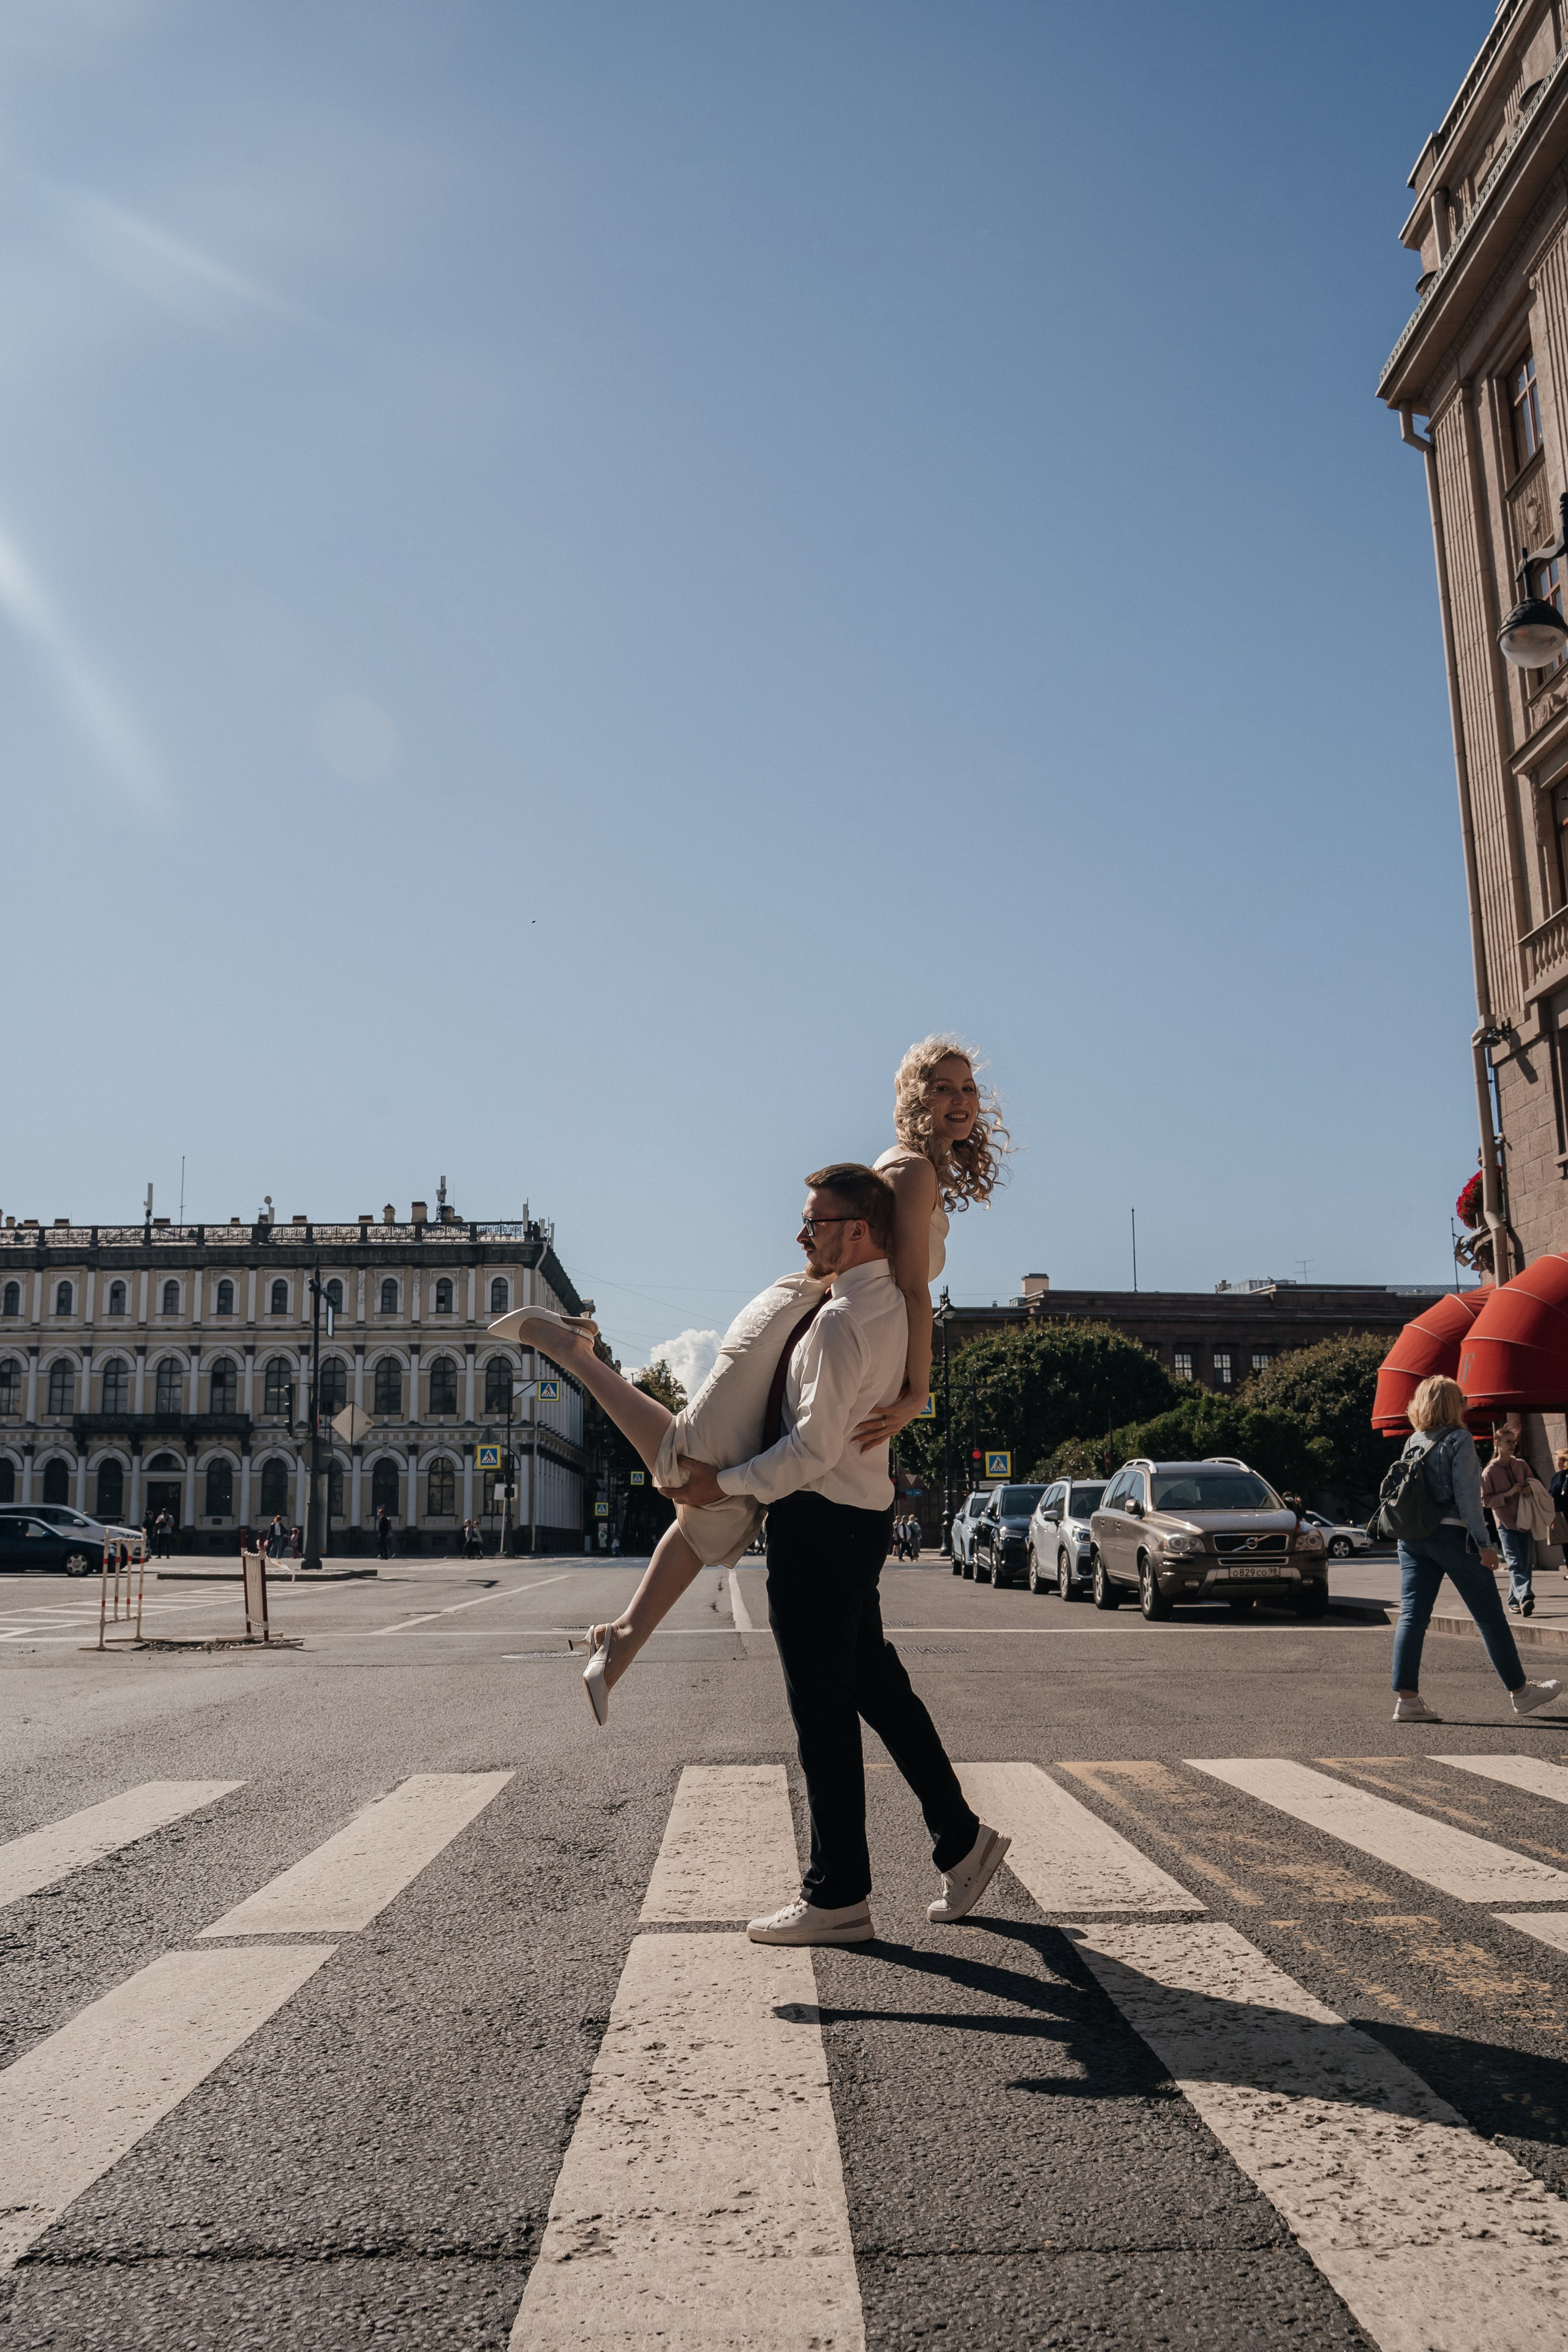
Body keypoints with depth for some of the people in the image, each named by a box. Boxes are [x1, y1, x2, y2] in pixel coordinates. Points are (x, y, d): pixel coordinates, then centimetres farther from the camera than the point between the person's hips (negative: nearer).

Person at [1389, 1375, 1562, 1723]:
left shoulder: (1412, 1443, 10)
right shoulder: (1459, 1440, -8)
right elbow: (1466, 1497, -13)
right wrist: (1484, 1544, -10)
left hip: (1413, 1538, 6)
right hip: (1452, 1535, -6)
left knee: (1412, 1615, 0)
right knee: (1490, 1616, 8)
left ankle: (1406, 1698, -7)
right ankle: (1520, 1692, 20)